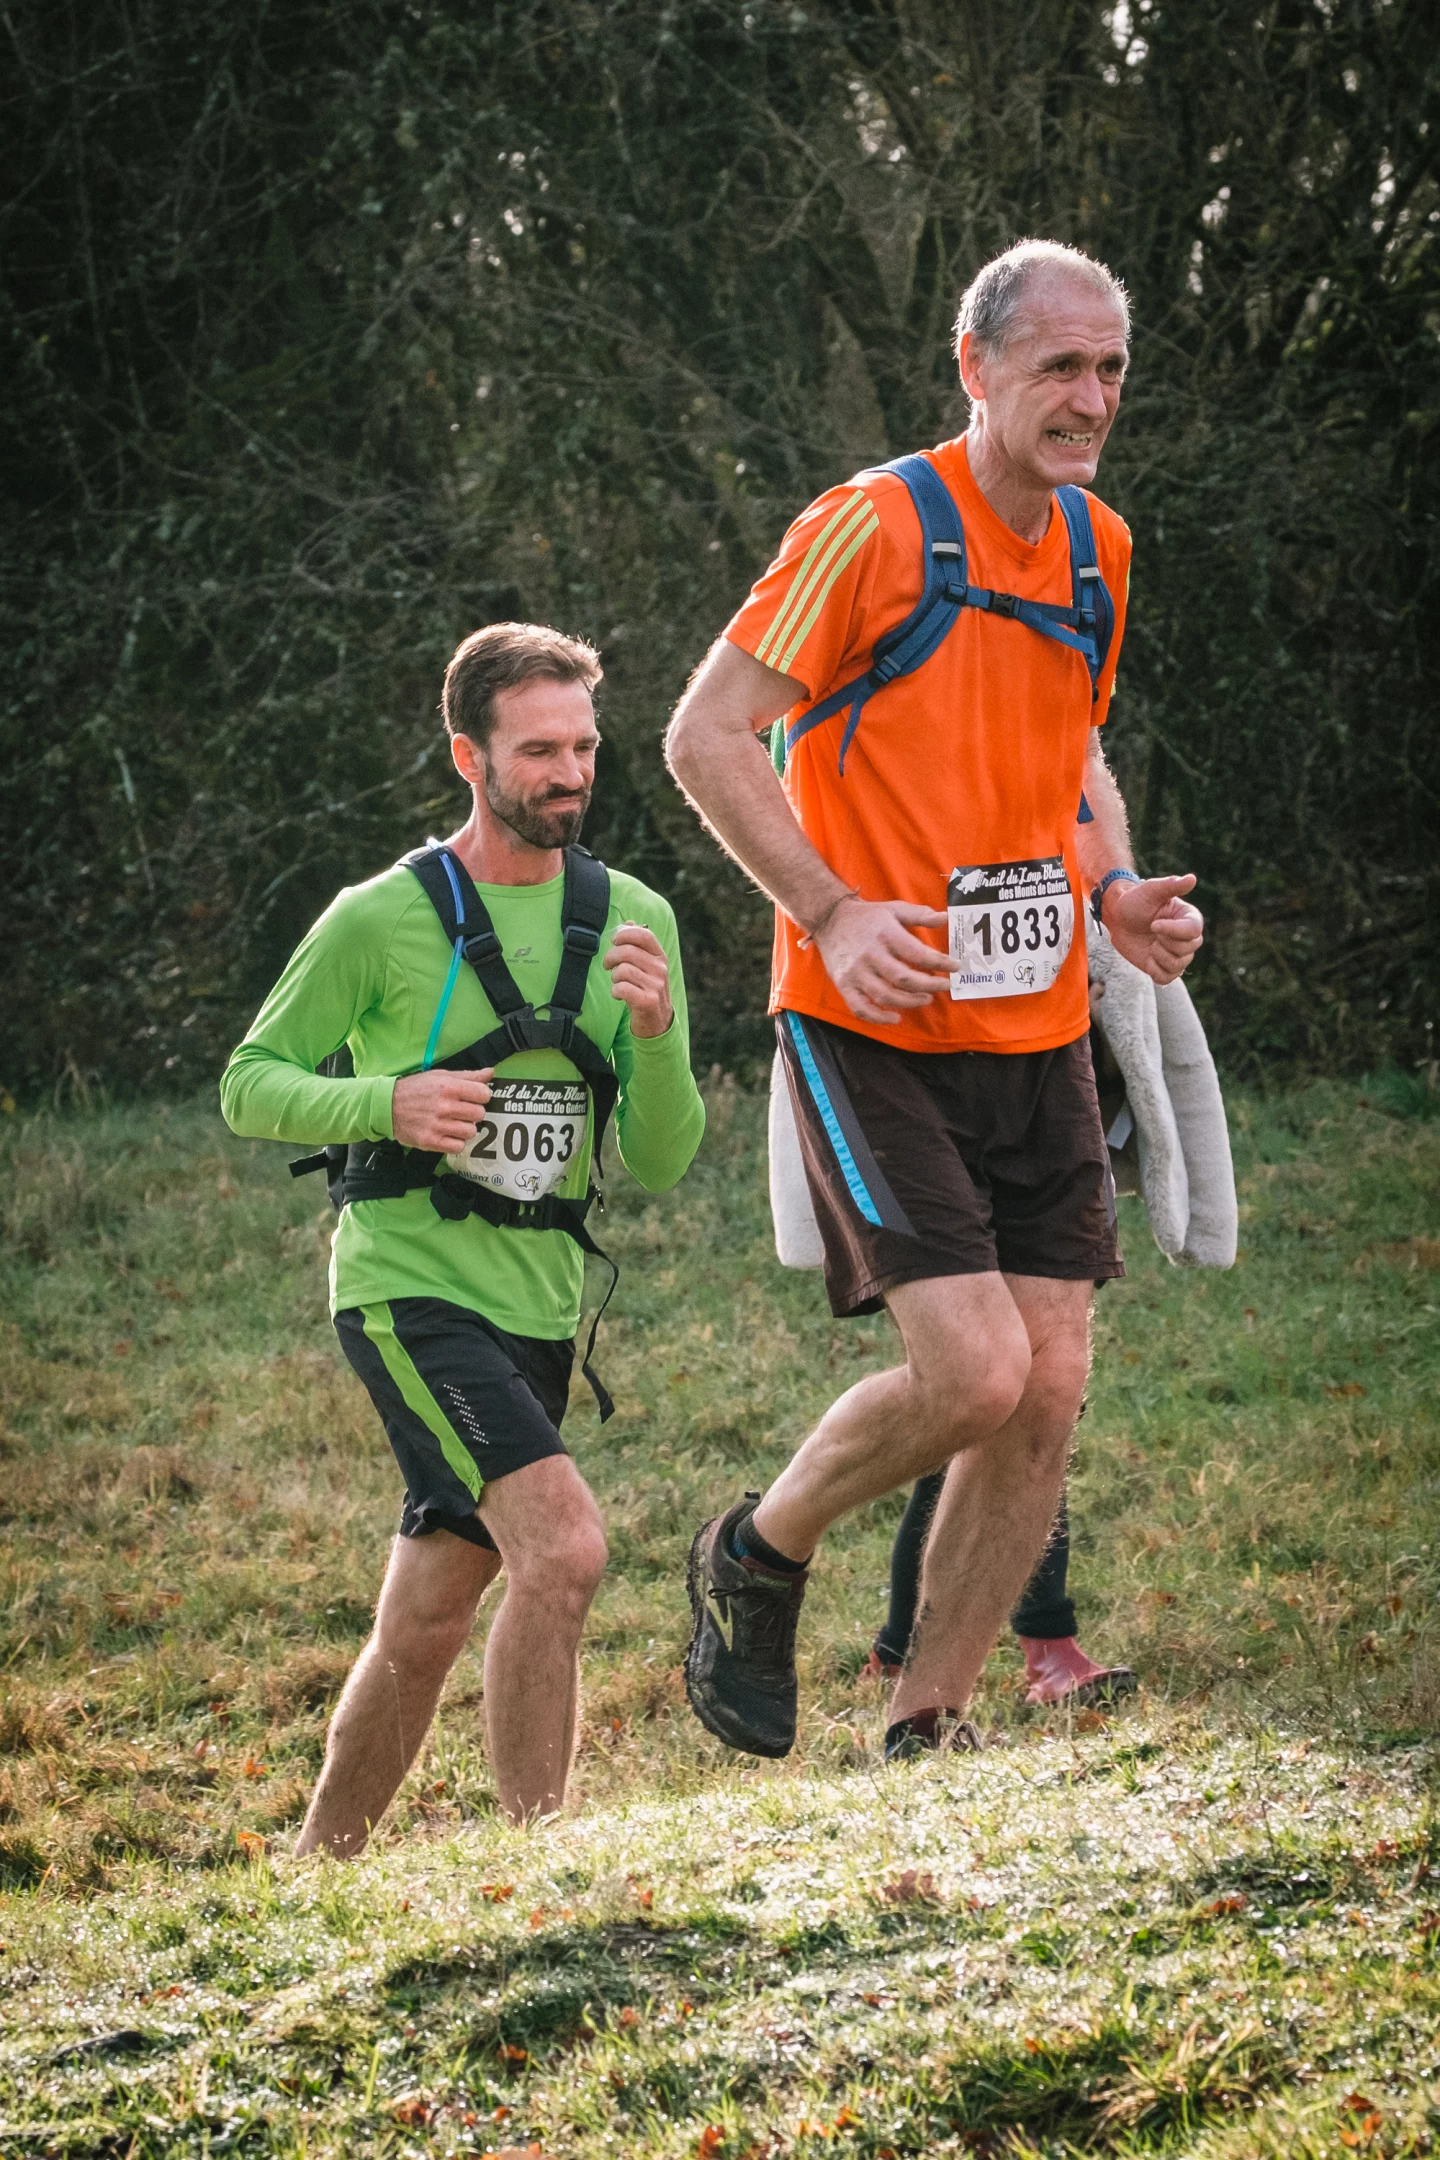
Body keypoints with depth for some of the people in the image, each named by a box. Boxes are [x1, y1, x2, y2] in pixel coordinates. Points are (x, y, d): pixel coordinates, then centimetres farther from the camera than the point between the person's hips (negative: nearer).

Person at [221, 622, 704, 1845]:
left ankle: (317, 1876, 28)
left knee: (424, 1631, 12)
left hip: (541, 1307, 5)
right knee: (564, 1545, -24)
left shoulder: (634, 921, 5)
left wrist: (657, 1036, -15)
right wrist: (387, 1105, -18)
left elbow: (661, 1163, 5)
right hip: (410, 1286, -5)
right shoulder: (382, 919, -7)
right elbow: (251, 1086, 1)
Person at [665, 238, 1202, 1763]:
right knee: (972, 1371, -17)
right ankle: (755, 1559, 11)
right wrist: (832, 910, -19)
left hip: (1037, 1033, 7)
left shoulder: (1099, 548, 10)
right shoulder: (872, 529, -12)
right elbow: (706, 736, -10)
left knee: (1049, 1396, 0)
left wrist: (1116, 889, 6)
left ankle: (923, 1731, 13)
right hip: (871, 1026, -7)